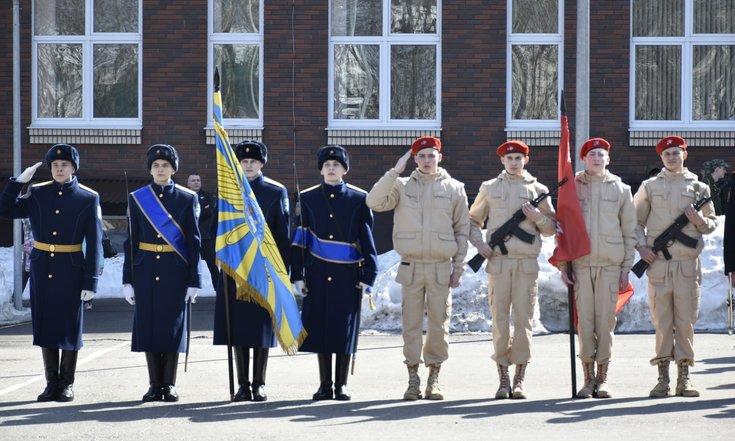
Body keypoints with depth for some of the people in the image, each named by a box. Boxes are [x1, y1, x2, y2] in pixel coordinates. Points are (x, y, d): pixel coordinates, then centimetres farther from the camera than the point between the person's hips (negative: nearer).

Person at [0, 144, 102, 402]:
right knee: (45, 324, 6)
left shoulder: (88, 199, -2)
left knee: (70, 326, 2)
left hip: (71, 271, -3)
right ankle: (52, 383, 15)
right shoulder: (38, 194, 6)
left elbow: (94, 243, -4)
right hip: (42, 270, 3)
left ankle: (67, 384, 12)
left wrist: (90, 282, -9)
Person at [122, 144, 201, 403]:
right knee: (148, 327, 2)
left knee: (173, 327, 0)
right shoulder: (137, 199, 6)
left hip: (175, 272, -1)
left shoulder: (187, 199, 2)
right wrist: (128, 280, 1)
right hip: (146, 272, 1)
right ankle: (155, 385, 9)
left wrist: (194, 281, -4)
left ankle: (170, 385, 8)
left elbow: (194, 242, 1)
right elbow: (131, 241, 6)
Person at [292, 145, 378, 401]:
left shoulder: (359, 199, 3)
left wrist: (367, 277, -2)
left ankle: (342, 385, 10)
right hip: (318, 274, 1)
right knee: (319, 328, 2)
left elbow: (367, 240, 3)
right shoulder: (307, 199, 6)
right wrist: (297, 276, 1)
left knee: (345, 329, 1)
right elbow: (299, 240, 7)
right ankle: (325, 385, 10)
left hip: (348, 275, -1)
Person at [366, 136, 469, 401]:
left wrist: (458, 268, 3)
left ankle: (434, 378, 10)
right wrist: (395, 171, -12)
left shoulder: (454, 188, 7)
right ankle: (413, 379, 7)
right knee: (411, 324, 1)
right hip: (411, 266, 0)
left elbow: (462, 230, 8)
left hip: (441, 267, 0)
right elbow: (374, 202, -9)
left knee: (439, 324, 2)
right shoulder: (402, 186, 6)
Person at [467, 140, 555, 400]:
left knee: (523, 319, -3)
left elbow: (551, 228, 12)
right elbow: (473, 220, 18)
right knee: (500, 319, -1)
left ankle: (520, 378, 3)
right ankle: (503, 378, 5)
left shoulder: (538, 190, 10)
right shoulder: (489, 188, 12)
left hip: (527, 263, 0)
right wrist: (479, 243, 1)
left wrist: (536, 215, -7)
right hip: (498, 262, 0)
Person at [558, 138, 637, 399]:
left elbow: (630, 231, 10)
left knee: (606, 320, -1)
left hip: (610, 263, 0)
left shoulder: (620, 189, 9)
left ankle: (602, 378, 6)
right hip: (580, 262, 0)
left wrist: (626, 267, 4)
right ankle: (588, 377, 6)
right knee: (584, 319, -1)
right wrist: (563, 264, 1)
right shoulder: (572, 188, 8)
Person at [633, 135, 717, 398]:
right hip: (658, 262, 0)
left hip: (688, 261, 0)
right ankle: (663, 378, 3)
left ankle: (684, 378, 7)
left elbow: (712, 224, 15)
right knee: (662, 320, -1)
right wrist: (641, 246, -2)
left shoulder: (698, 187, 10)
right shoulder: (649, 187, 10)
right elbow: (635, 221, 13)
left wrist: (699, 221, -7)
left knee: (686, 321, 1)